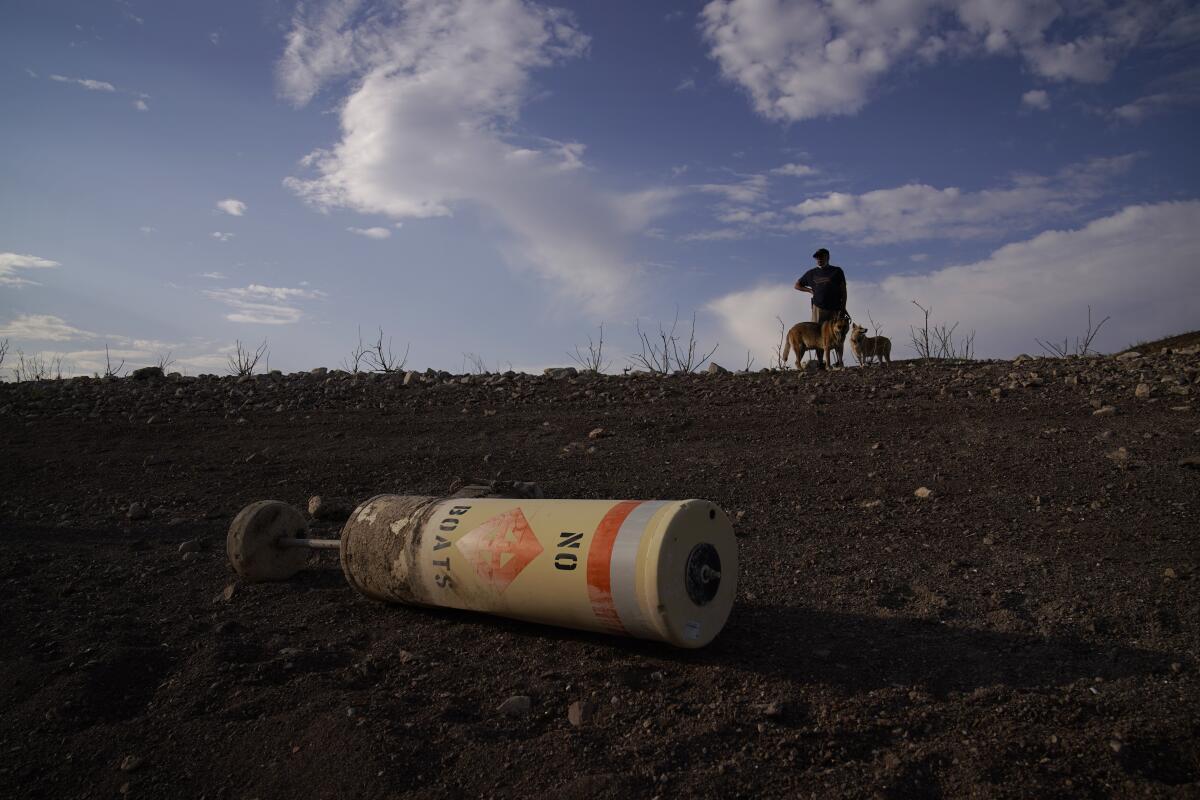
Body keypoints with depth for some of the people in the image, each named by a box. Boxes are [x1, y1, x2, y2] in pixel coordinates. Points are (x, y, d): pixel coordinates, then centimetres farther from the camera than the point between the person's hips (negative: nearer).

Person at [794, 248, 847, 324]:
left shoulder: (837, 271, 9)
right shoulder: (812, 273, 15)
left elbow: (843, 290, 6)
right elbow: (797, 285, 24)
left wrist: (843, 308, -4)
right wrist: (810, 290, 10)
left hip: (834, 309, -1)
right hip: (818, 308, 2)